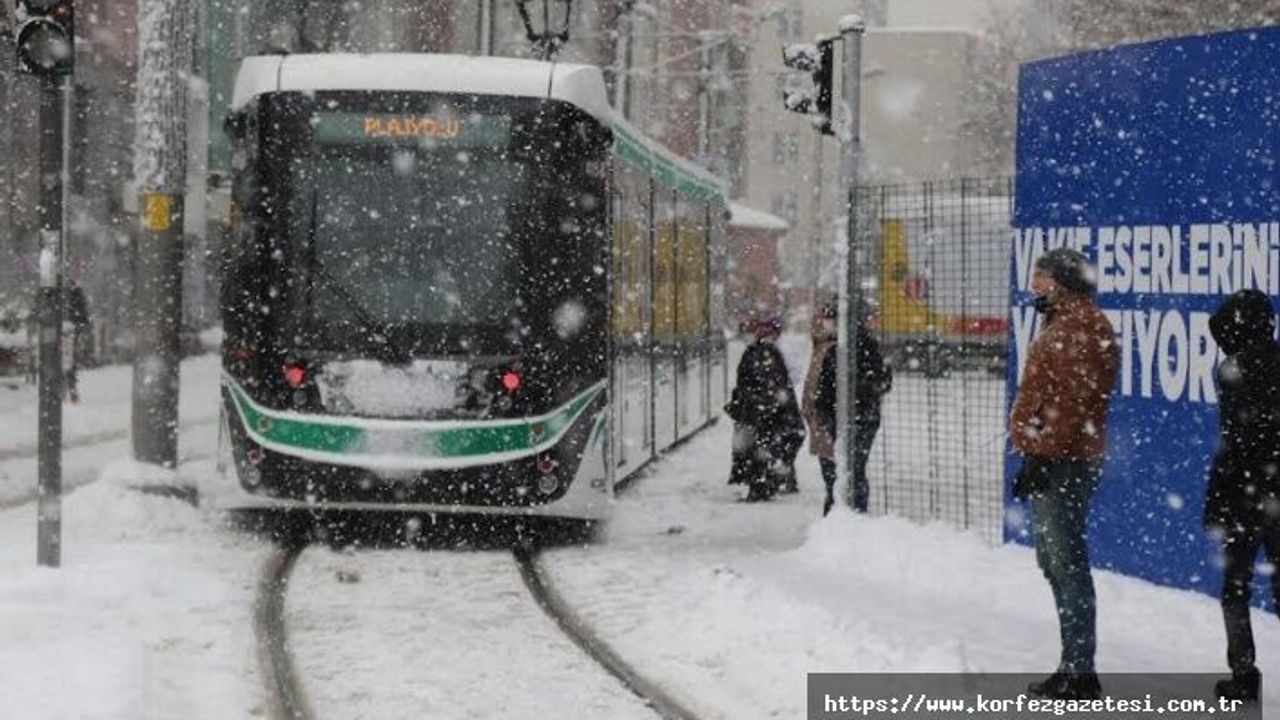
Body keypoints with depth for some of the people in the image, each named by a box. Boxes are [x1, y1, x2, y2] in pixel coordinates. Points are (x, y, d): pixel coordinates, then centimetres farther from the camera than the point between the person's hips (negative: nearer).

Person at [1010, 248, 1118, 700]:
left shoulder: (1080, 328, -13)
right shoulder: (1065, 324, 20)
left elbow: (1073, 403, -21)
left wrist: (1042, 458, -23)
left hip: (1062, 462, -11)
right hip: (1056, 462, 11)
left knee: (1066, 564, -10)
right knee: (1055, 561, 16)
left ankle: (1078, 671, -9)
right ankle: (1075, 667, 22)